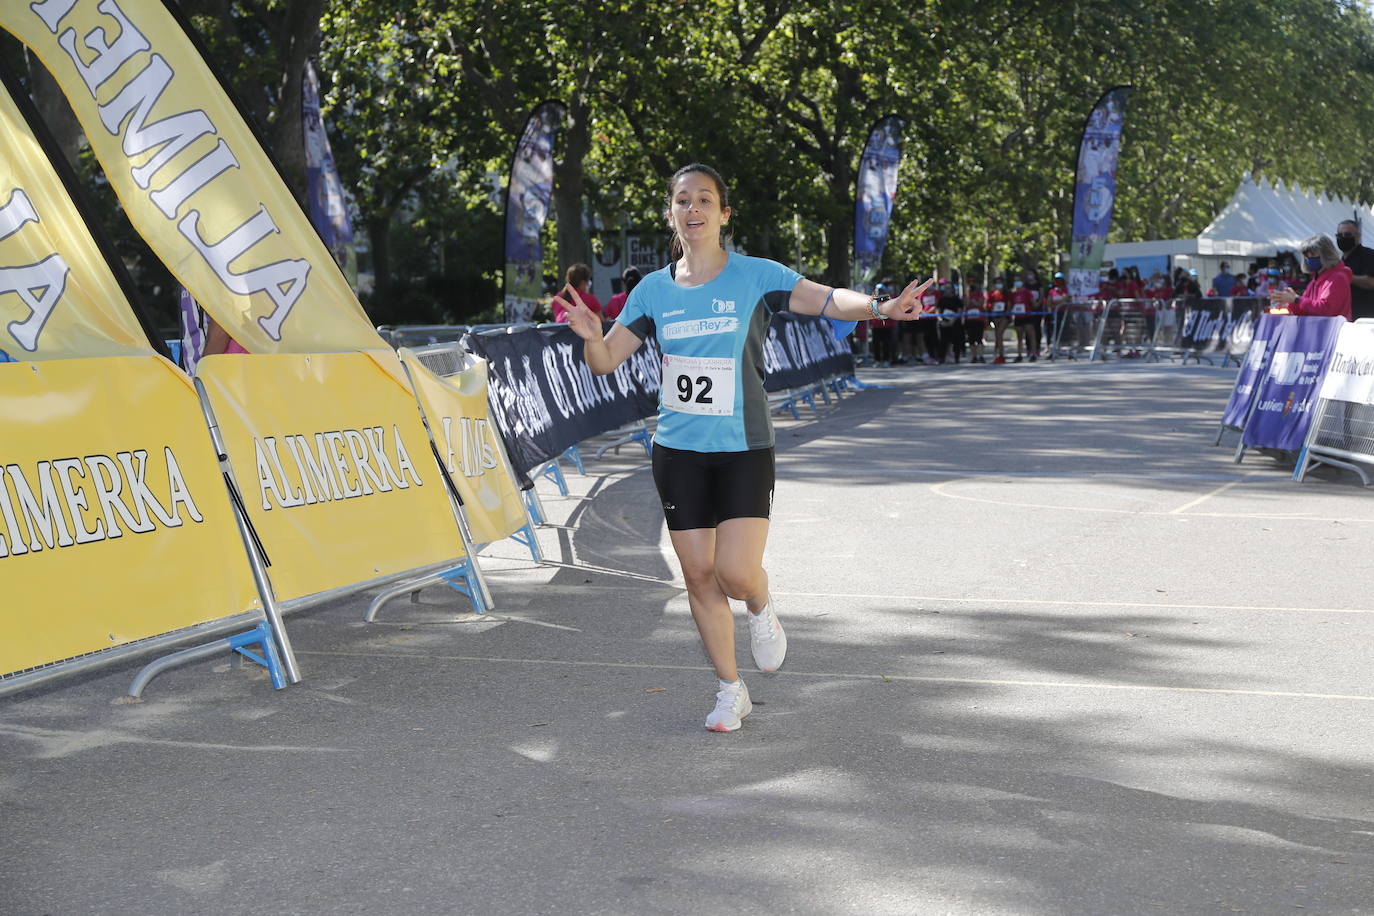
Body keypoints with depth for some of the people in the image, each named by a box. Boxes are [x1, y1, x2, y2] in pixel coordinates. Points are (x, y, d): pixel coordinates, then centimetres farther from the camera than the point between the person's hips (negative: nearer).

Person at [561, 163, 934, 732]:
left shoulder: (755, 276, -5)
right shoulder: (654, 290, 5)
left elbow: (829, 300, -15)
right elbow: (605, 362, 8)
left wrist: (879, 307, -35)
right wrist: (591, 336, -15)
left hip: (744, 450, -3)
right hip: (678, 451, 3)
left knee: (735, 573, -15)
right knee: (699, 576, 6)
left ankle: (761, 609, 23)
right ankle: (731, 691, 22)